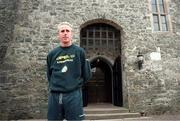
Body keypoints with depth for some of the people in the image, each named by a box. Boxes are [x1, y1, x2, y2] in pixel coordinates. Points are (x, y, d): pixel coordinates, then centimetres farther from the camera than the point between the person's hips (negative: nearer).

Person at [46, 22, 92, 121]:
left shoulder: (79, 52, 2)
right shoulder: (52, 54, 9)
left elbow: (87, 75, 5)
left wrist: (75, 84, 9)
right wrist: (53, 87, 8)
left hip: (74, 95, -2)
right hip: (54, 95, 3)